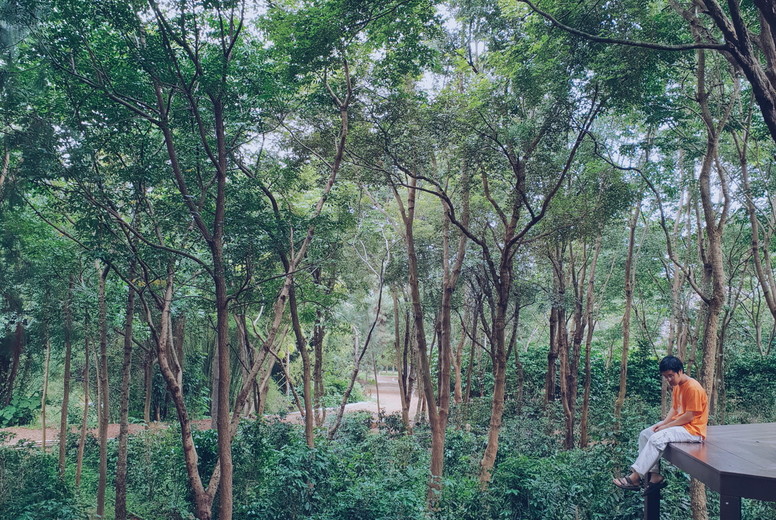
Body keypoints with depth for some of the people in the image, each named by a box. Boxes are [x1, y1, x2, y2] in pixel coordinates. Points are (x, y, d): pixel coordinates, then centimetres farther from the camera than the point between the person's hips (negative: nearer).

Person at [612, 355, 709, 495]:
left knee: (657, 438, -27)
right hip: (678, 423, 10)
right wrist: (663, 423, -4)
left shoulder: (693, 387, -19)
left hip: (692, 429, -10)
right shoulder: (676, 386, 10)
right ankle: (654, 476, -4)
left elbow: (689, 416, -21)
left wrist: (666, 426, -16)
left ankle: (635, 477, -24)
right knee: (645, 434, 0)